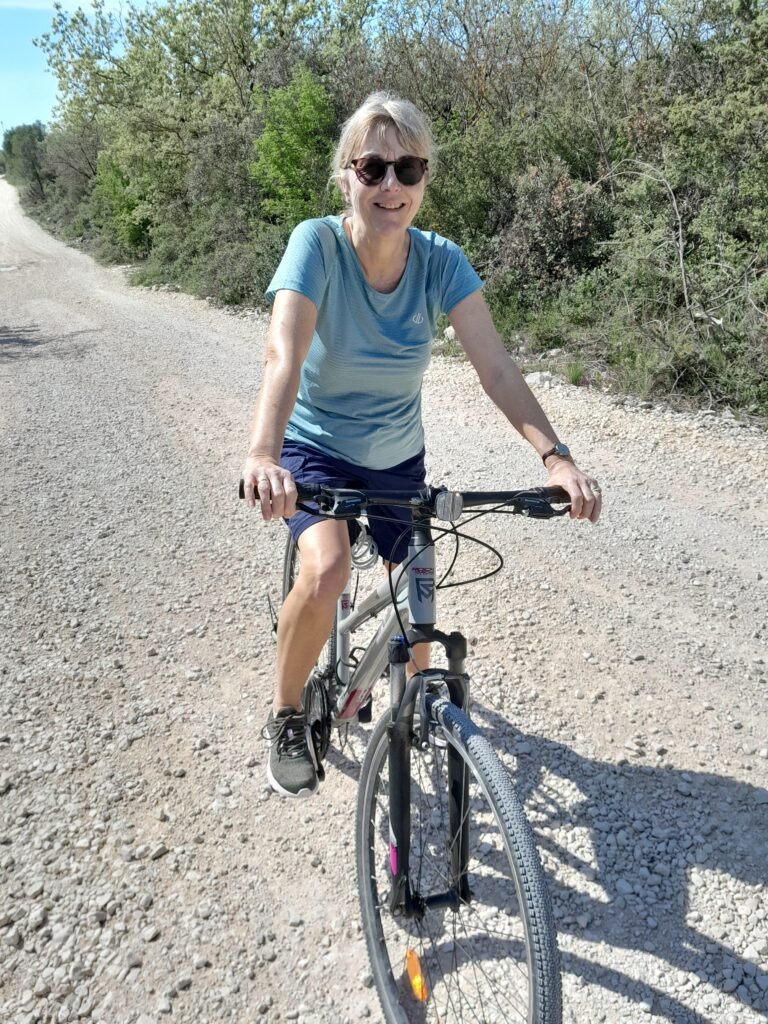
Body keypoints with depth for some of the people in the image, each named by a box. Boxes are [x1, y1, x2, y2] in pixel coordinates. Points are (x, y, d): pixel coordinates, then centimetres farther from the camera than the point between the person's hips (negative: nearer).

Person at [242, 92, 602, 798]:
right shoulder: (317, 243, -22)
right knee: (327, 572, -29)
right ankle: (287, 716, 0)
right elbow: (285, 355, -37)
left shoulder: (441, 261, -14)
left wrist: (555, 455, -36)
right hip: (316, 448, -3)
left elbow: (496, 366, -22)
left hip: (398, 459, 3)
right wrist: (263, 455, -53)